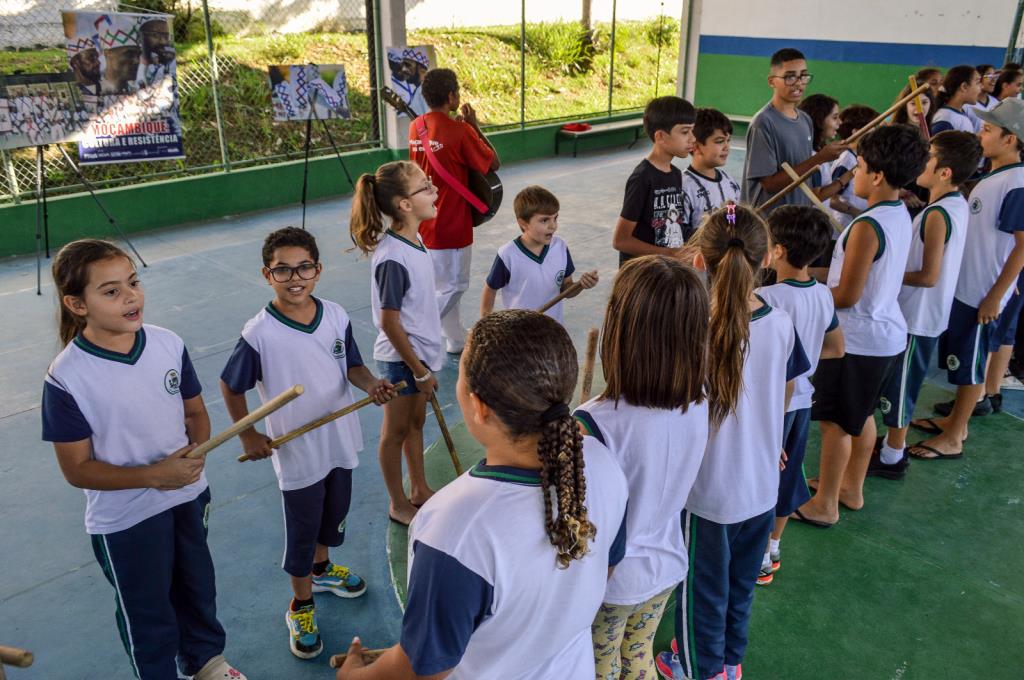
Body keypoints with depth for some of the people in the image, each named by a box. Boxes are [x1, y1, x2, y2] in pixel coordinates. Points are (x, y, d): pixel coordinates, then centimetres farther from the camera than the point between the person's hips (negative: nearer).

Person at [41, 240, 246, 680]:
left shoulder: (169, 344, -12)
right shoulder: (65, 379, -23)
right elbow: (77, 469, -17)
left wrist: (197, 450, -19)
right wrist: (153, 476, -27)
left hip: (189, 496, 4)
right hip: (125, 519, -4)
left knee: (197, 588, 27)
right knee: (148, 614, 17)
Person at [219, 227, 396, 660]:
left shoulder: (337, 317, -10)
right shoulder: (259, 334, -21)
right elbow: (230, 387, -7)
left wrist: (370, 384, -18)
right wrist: (249, 436, -5)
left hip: (341, 442, 5)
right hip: (297, 452, -5)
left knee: (334, 514, 26)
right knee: (301, 532, 12)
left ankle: (321, 568, 55)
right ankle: (301, 608, 36)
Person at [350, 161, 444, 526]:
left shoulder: (413, 239, -1)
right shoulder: (392, 258, -28)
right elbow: (390, 323, -23)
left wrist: (425, 365, 16)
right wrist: (420, 371, -16)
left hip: (421, 351, 8)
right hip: (402, 359, -8)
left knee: (416, 422, 23)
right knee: (396, 431, 11)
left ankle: (420, 490, 42)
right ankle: (398, 504, 31)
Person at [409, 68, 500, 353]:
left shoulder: (416, 127, 3)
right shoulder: (460, 131, -19)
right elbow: (494, 163, -8)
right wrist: (474, 124, -3)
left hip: (426, 223, 8)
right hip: (452, 224, -8)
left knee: (445, 285, 18)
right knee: (453, 286, 3)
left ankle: (457, 341, 30)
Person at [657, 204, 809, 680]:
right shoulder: (781, 323, -11)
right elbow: (784, 397, 4)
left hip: (709, 490, -5)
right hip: (762, 485, 5)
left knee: (702, 588, 18)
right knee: (741, 582, 26)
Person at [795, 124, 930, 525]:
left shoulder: (867, 226, -25)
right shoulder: (901, 216, 3)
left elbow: (846, 296, -24)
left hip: (857, 340, -9)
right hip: (887, 332, 9)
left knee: (835, 421, 4)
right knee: (861, 415, 22)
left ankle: (824, 505, 18)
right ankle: (851, 489, 38)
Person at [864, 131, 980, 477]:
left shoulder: (937, 215, -25)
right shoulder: (958, 204, 3)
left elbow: (928, 277, -26)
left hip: (917, 317, -9)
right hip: (927, 313, 9)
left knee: (898, 386, 4)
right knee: (900, 382, 21)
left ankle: (891, 459, 18)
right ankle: (893, 441, 35)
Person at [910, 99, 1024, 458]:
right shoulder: (992, 176, 7)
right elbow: (976, 223, 18)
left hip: (982, 293, -9)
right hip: (964, 285, 9)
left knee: (968, 363, 2)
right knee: (960, 357, 19)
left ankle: (953, 438, 14)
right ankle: (955, 419, 34)